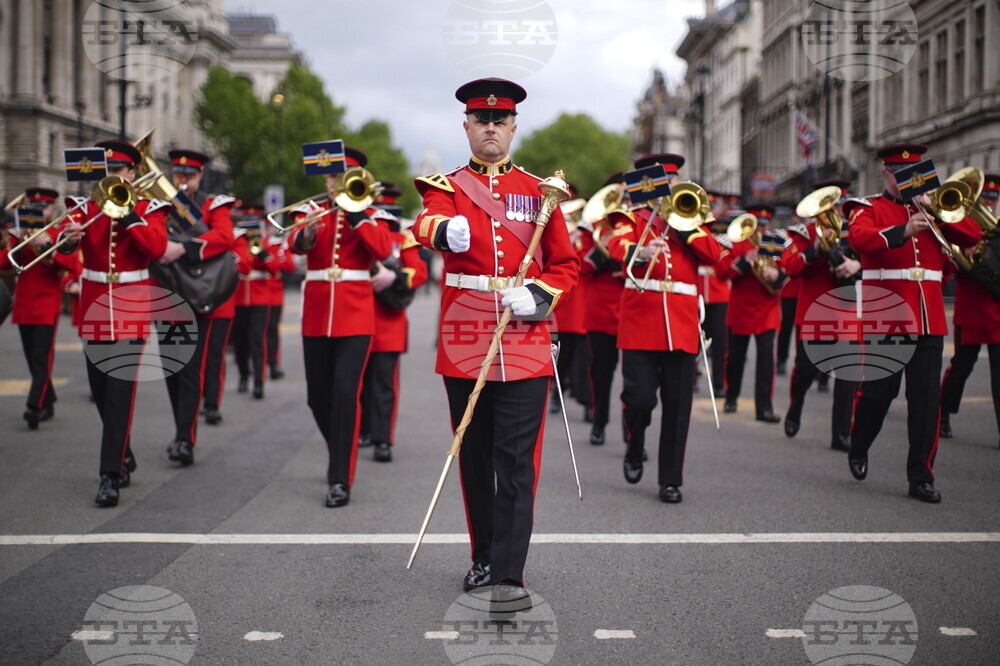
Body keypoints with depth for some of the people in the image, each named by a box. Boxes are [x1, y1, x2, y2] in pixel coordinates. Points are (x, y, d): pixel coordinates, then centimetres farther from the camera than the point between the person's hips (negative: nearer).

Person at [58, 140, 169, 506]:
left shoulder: (149, 208, 2)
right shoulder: (86, 208, 7)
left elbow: (157, 247, -16)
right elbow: (64, 245, -10)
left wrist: (127, 213, -19)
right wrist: (69, 238, -33)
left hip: (131, 310, -3)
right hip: (94, 309, 3)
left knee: (121, 393, -10)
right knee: (101, 393, 11)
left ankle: (110, 477, -11)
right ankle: (124, 457, 31)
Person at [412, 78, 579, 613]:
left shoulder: (539, 191, 9)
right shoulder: (447, 187, 6)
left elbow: (566, 265, 9)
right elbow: (425, 225, -17)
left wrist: (537, 295, -12)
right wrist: (444, 229, -41)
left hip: (524, 344, -1)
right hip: (464, 345, 1)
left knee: (517, 463, -6)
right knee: (474, 458, 11)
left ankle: (510, 577, -6)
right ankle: (484, 558, 26)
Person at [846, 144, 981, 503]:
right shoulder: (870, 208, 4)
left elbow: (972, 236, 7)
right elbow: (859, 237, -18)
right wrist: (903, 231, -32)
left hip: (929, 319, 4)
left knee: (927, 397, 0)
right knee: (878, 391, 1)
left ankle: (921, 476, 5)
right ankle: (858, 451, 28)